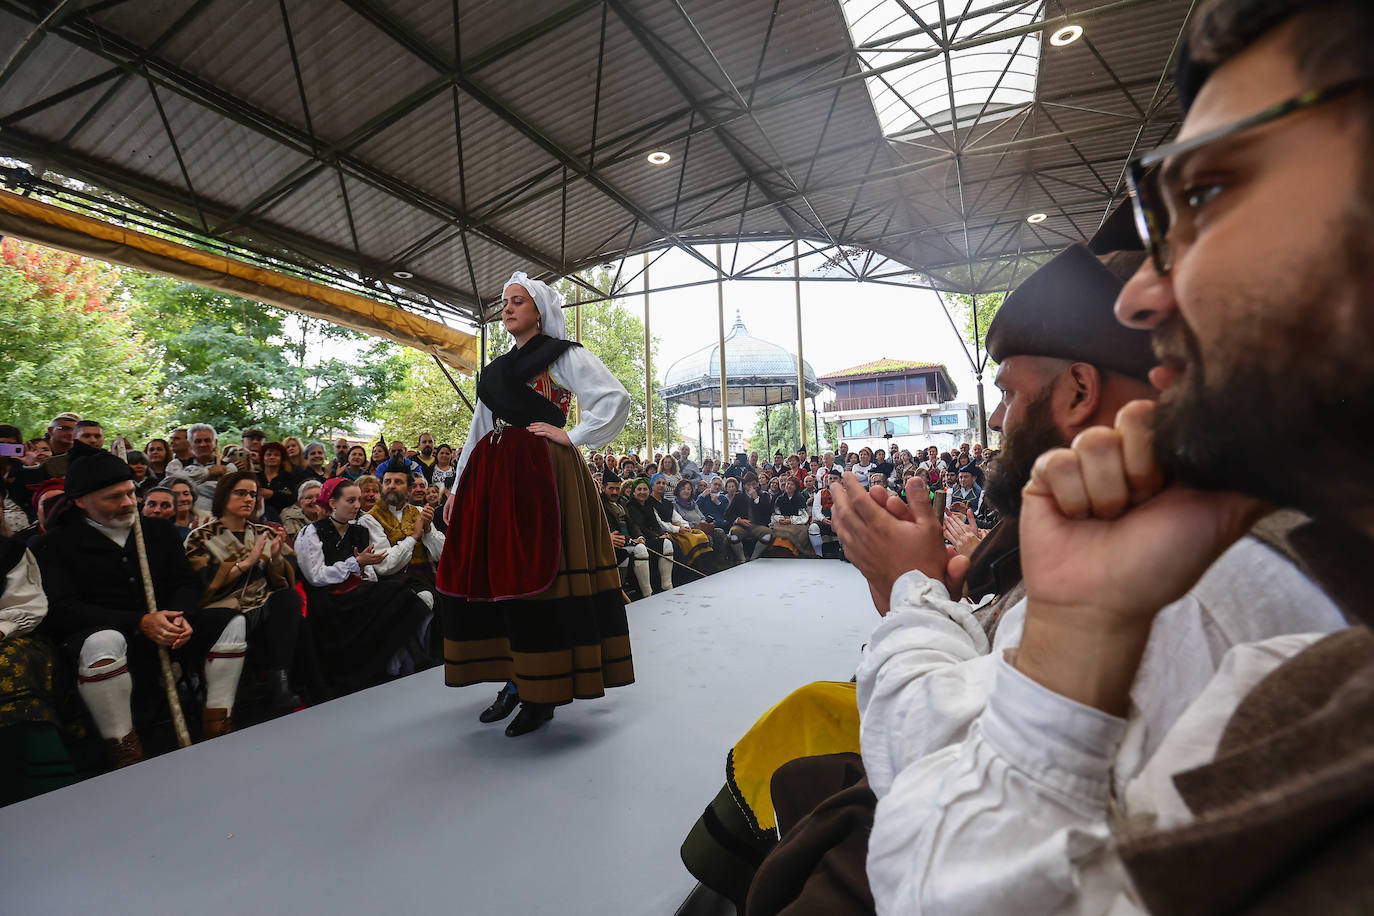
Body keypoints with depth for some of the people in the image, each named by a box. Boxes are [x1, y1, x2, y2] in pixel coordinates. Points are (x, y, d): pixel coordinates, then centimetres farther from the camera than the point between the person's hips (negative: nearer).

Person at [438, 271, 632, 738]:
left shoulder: (562, 354, 2)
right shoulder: (496, 368, 23)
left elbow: (616, 397, -7)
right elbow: (478, 429, 22)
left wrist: (572, 437, -10)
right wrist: (457, 486, 17)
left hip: (538, 470, -7)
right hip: (492, 473, 7)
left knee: (536, 574, -7)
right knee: (496, 574, 6)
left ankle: (541, 694, 3)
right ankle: (514, 681, 19)